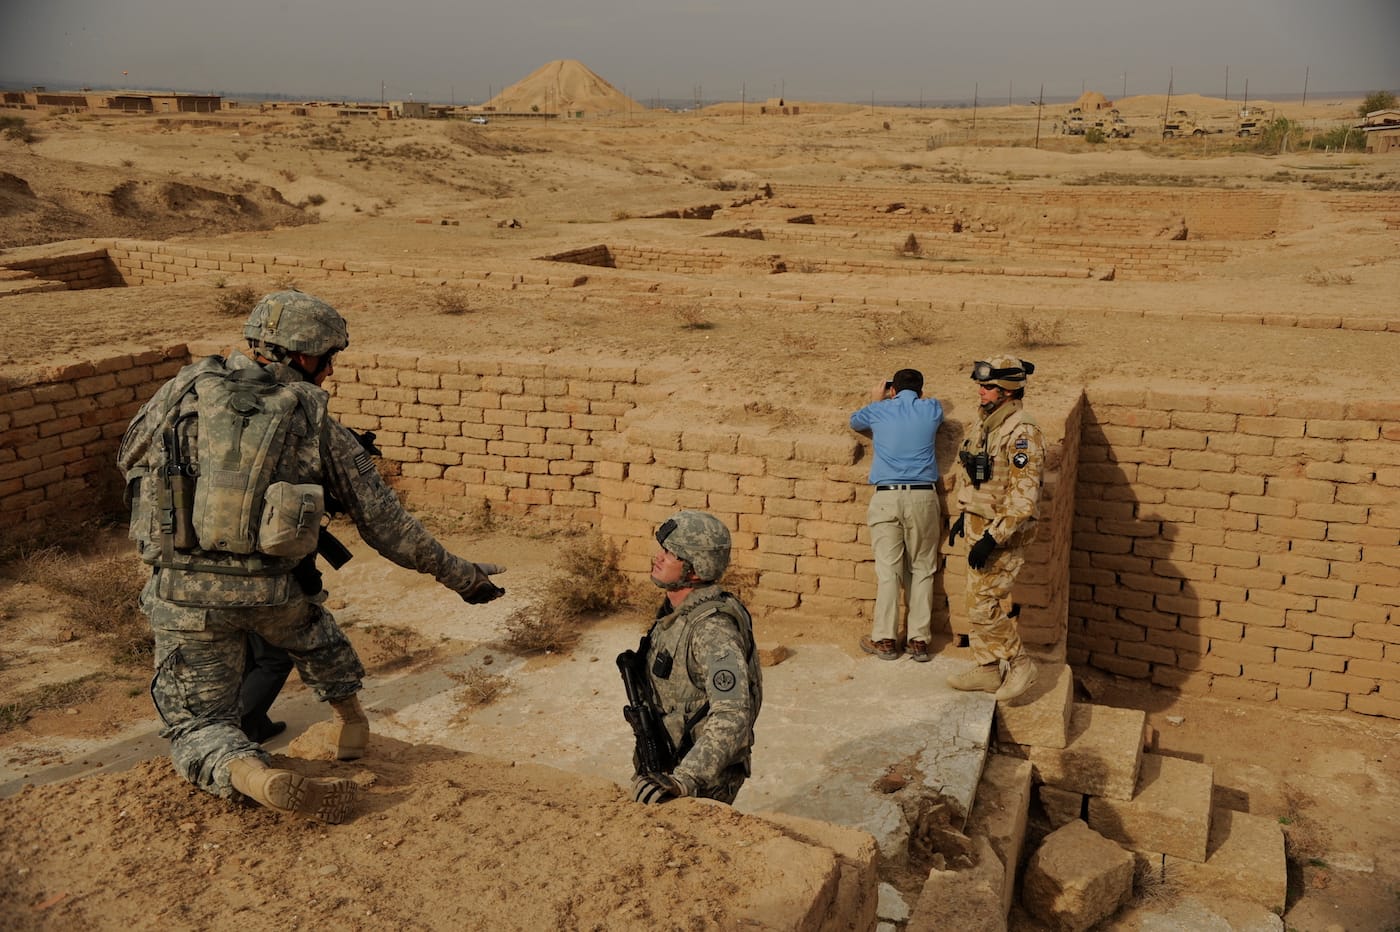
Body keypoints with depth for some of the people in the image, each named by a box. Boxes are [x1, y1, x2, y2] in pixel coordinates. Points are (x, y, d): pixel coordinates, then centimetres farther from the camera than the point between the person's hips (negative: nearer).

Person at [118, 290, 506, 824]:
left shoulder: (186, 388, 3)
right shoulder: (318, 423, 0)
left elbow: (130, 457, 20)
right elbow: (384, 522, 3)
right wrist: (460, 575, 13)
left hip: (185, 591, 0)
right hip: (274, 593, 0)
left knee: (197, 725, 14)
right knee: (311, 627, 36)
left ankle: (252, 775, -15)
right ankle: (349, 720, 33)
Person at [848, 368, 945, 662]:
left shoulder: (878, 410, 6)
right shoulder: (931, 409, 6)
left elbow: (855, 421, 29)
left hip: (886, 497, -1)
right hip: (923, 497, 1)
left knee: (888, 570, 1)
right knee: (922, 570, 7)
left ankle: (885, 640, 6)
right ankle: (919, 640, 7)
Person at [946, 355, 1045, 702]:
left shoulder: (1021, 432, -21)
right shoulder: (987, 424, 9)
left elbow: (1024, 497, -25)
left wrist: (993, 538, -26)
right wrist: (963, 515, 19)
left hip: (1005, 533, -9)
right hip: (980, 526, 9)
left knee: (985, 604, -7)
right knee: (978, 602, 14)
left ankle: (1020, 665, 9)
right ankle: (987, 670, 25)